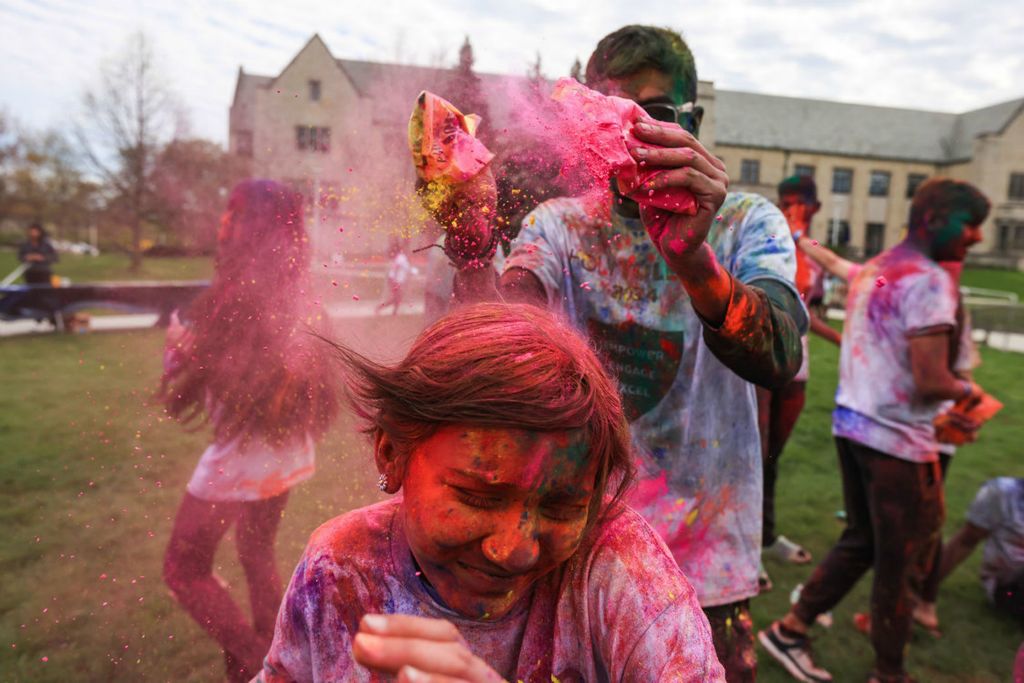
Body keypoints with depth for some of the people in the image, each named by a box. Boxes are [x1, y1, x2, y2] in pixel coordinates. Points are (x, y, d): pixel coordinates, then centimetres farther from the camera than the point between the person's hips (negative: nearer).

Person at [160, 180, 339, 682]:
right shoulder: (297, 302, 0)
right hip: (288, 453, 7)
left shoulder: (232, 299, -21)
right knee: (258, 553, 26)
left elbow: (180, 398, -17)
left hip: (240, 459, -7)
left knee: (185, 568, 14)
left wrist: (176, 347, 2)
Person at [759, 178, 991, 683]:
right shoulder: (931, 281, -17)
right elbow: (931, 382, -22)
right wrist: (966, 389, -1)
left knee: (860, 542, 21)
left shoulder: (872, 270, 11)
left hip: (850, 423, 8)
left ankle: (790, 629, 26)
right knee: (899, 561, 9)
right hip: (896, 439, -8)